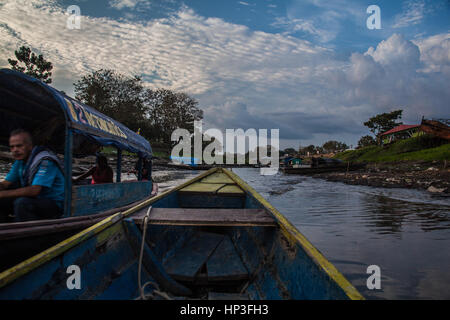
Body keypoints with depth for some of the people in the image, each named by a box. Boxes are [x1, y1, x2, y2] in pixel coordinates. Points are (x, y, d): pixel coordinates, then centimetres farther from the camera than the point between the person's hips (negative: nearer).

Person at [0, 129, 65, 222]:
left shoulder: (45, 161, -21)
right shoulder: (20, 160, 7)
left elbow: (34, 190, -30)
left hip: (53, 205, -8)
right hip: (34, 200, 9)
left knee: (21, 203, -33)